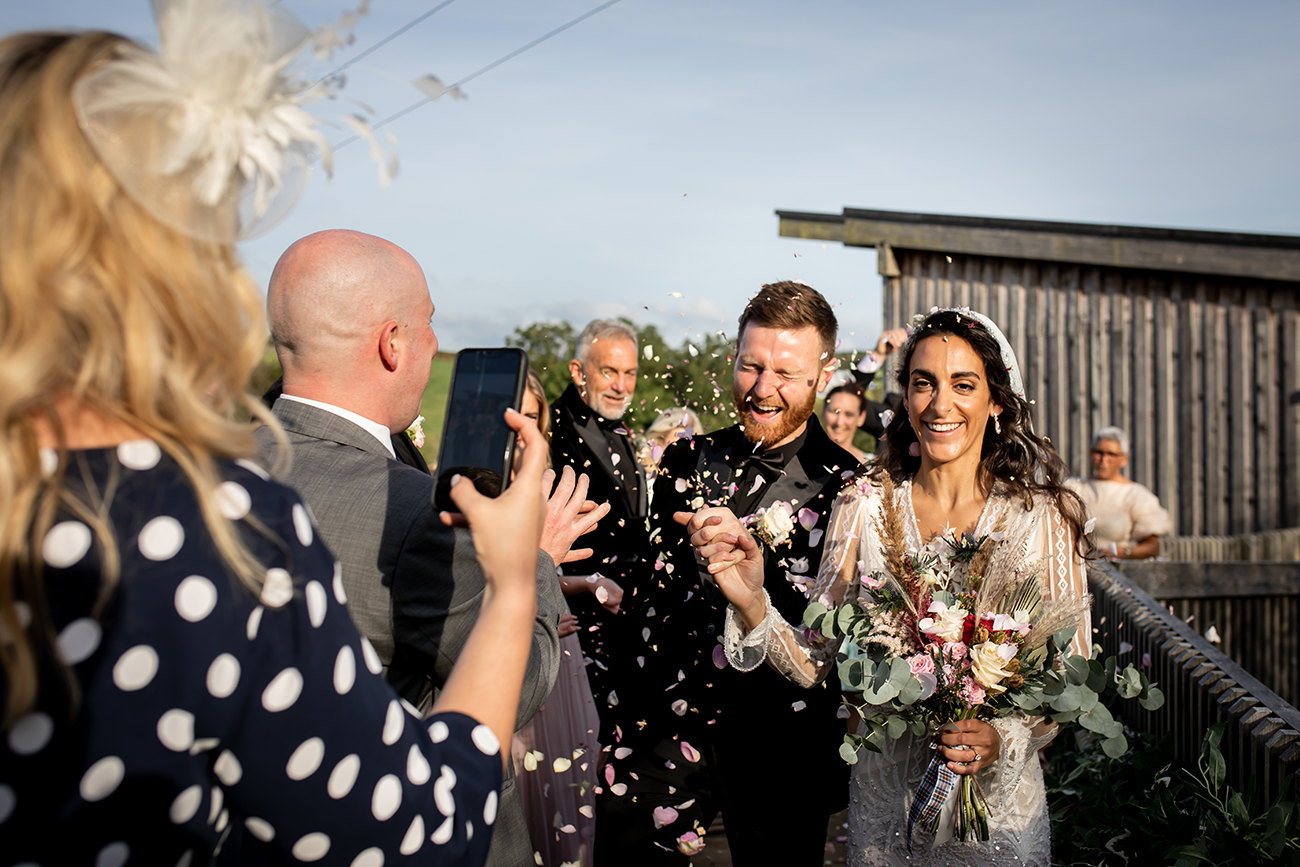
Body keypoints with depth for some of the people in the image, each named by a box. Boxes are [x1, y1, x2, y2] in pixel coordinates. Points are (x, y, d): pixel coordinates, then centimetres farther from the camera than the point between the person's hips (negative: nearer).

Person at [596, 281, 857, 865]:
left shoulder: (850, 487, -7)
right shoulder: (687, 462, 5)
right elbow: (653, 593, 11)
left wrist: (748, 573, -21)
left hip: (783, 748, -2)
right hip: (668, 729, 3)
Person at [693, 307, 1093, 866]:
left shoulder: (1041, 516, -9)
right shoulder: (866, 502, -6)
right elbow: (815, 661, -8)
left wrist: (1007, 737, -21)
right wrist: (752, 603, -25)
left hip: (998, 800, -1)